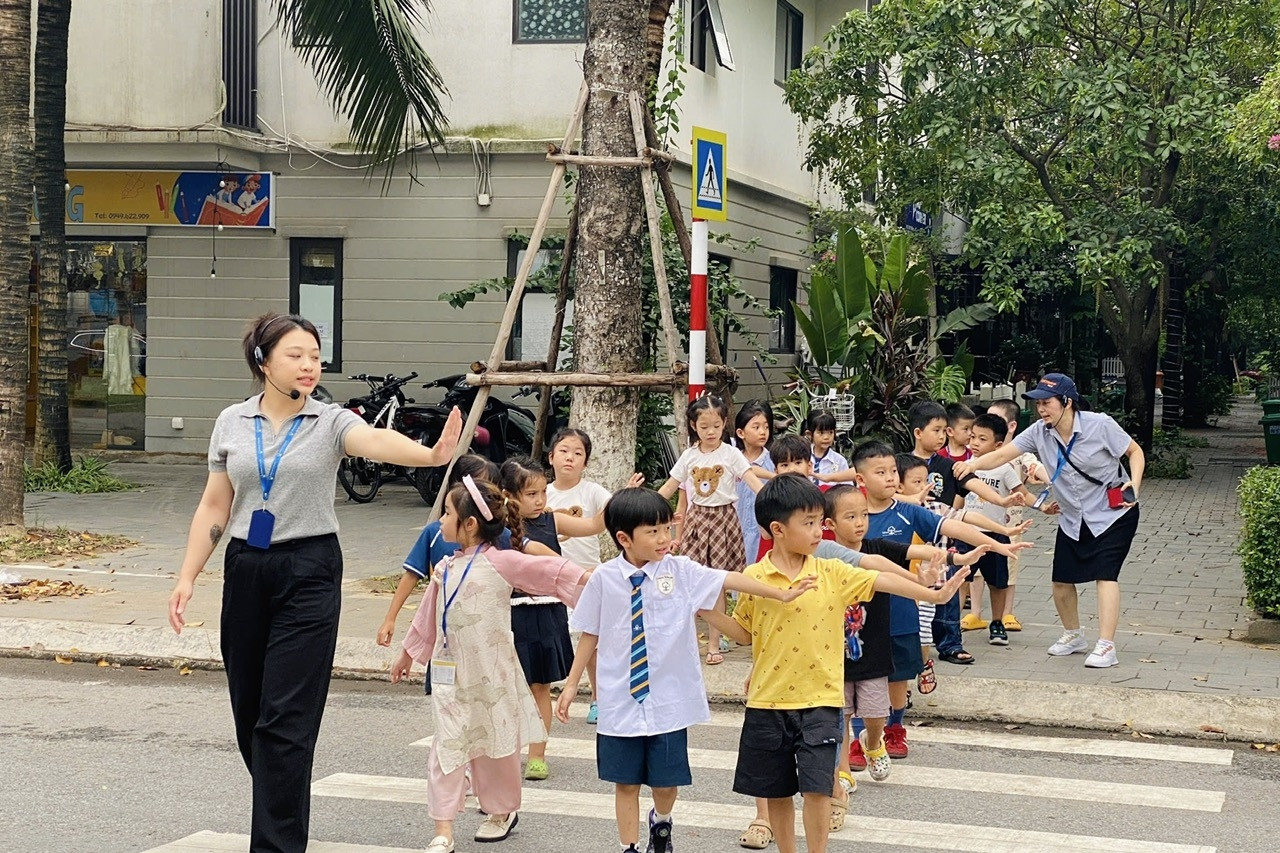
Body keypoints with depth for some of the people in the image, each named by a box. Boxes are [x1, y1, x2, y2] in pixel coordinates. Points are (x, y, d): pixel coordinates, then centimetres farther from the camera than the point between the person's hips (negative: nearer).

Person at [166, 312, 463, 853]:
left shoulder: (331, 422, -5)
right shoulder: (232, 423, 5)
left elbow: (377, 441, -26)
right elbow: (215, 507, 10)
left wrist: (429, 454, -46)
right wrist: (187, 577, 6)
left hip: (309, 571, -4)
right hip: (246, 569, 4)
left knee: (285, 718, -8)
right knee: (249, 713, 12)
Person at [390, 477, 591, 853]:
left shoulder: (500, 562, -10)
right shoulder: (446, 569, 7)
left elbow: (547, 570, -16)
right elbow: (427, 616, 18)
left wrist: (589, 577, -27)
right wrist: (407, 654, 26)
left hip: (491, 674, -4)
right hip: (450, 675, 4)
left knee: (496, 745, 11)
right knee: (447, 748, -3)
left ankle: (502, 811, 33)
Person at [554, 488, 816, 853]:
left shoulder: (681, 571, -6)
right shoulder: (604, 579, -5)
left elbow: (729, 579, -11)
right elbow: (590, 635, 4)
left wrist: (781, 594, -19)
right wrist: (572, 685, 7)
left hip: (669, 700, 1)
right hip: (621, 700, 0)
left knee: (666, 780, 11)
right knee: (625, 781, 8)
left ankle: (660, 822, 44)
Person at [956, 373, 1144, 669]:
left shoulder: (1099, 425, -19)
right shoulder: (1040, 433, -9)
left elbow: (1135, 451, -7)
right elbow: (1002, 454, -15)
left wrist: (1134, 485, -22)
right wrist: (973, 464, -33)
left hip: (1113, 514, -5)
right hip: (1073, 520, 5)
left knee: (1105, 574, -17)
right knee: (1061, 580, 6)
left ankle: (1106, 647, -16)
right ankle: (1073, 635, 30)